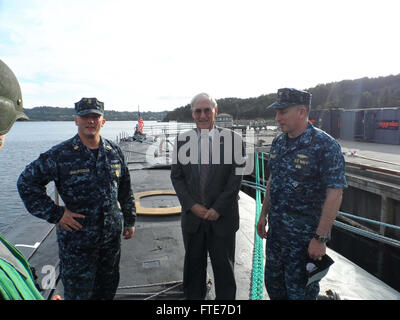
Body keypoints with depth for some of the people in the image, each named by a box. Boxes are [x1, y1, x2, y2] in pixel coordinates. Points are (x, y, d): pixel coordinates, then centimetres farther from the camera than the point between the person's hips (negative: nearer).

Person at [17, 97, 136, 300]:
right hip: (77, 240, -4)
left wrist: (130, 221, 12)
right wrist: (55, 214, -13)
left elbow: (125, 190, 10)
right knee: (78, 292, 11)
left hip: (112, 237, 4)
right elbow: (26, 182, -7)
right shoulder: (60, 155, -12)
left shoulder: (114, 152, 1)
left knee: (108, 287, 21)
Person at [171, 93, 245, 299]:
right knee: (193, 267, 18)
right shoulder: (183, 140, 1)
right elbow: (176, 176, 2)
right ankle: (193, 296, 37)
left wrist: (218, 208, -11)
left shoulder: (231, 139, -5)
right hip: (192, 216, 2)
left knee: (224, 269, 13)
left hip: (222, 217, -2)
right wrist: (192, 205, -8)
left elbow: (236, 176, -7)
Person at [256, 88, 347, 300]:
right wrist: (263, 214, 13)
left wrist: (320, 239, -20)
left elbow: (335, 195, -19)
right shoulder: (278, 142, 4)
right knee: (273, 282, 22)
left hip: (305, 236, -6)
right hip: (275, 230, 7)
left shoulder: (325, 145, -18)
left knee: (299, 291, 12)